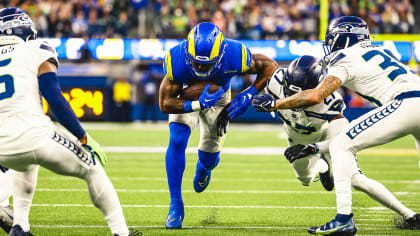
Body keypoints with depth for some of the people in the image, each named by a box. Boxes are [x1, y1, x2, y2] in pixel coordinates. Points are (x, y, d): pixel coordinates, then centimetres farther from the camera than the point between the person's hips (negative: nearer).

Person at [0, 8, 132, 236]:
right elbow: (55, 101, -4)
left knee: (26, 165, 40)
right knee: (92, 169, 17)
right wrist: (84, 138, 3)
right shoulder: (36, 51, 6)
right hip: (33, 135, -5)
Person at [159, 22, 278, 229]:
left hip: (218, 96, 1)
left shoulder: (234, 56, -39)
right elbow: (165, 103, -31)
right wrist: (196, 104, -46)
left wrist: (248, 95, -31)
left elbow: (270, 66, -22)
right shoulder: (177, 61, -39)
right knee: (177, 142, -21)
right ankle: (175, 206, -10)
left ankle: (203, 167, 47)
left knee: (210, 155, 6)